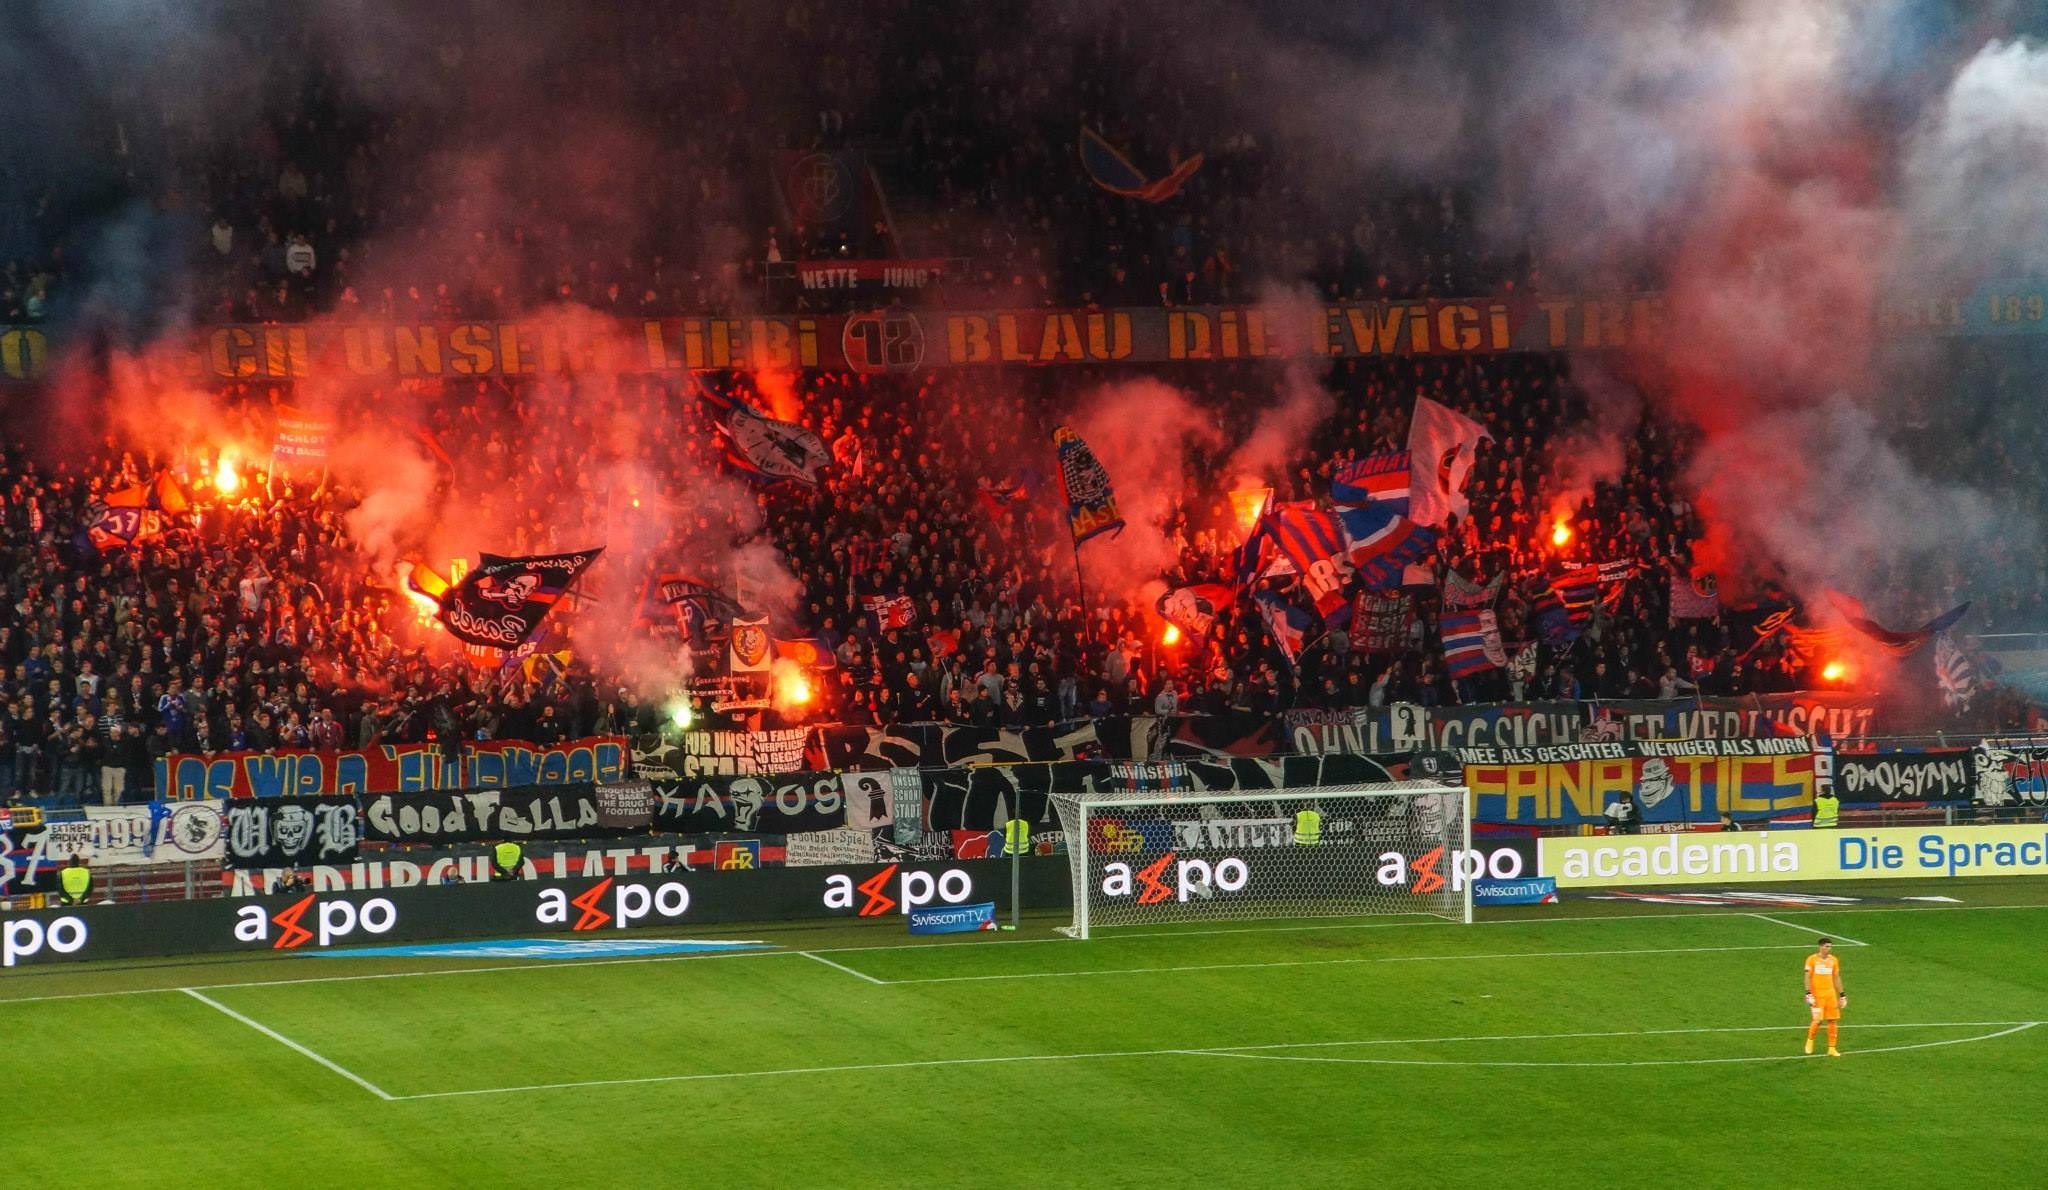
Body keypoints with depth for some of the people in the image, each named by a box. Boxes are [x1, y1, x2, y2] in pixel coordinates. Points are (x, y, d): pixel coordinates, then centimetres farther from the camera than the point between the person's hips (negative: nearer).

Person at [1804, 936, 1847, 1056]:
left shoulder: (1833, 960, 10)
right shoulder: (1812, 959, -3)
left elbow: (1836, 978, 16)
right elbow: (1808, 977, -5)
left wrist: (1842, 995, 14)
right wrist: (1808, 994, -14)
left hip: (1830, 993, 4)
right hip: (1817, 994, -4)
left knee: (1833, 1020, -1)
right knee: (1818, 1020, -12)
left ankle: (1831, 1048, 5)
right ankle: (1810, 1040, 16)